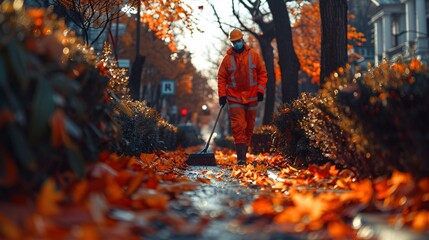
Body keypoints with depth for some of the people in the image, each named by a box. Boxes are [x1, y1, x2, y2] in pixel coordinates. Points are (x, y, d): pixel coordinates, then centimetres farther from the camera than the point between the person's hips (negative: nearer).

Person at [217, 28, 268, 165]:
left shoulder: (253, 55, 2)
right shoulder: (227, 58, 0)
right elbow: (221, 77, 3)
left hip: (252, 97, 2)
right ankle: (241, 157, -13)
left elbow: (262, 73, 5)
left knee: (249, 127, 9)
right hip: (234, 99, -2)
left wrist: (260, 90, -4)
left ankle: (244, 151, 23)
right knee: (238, 127, -11)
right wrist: (222, 95, -6)